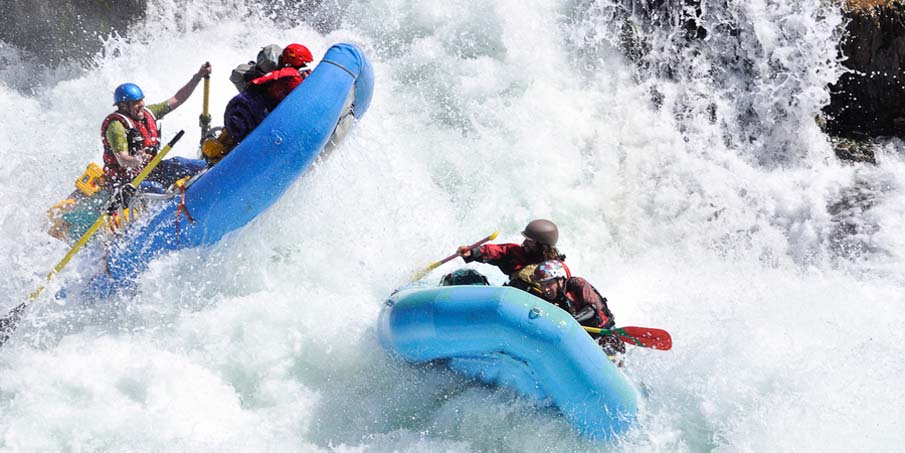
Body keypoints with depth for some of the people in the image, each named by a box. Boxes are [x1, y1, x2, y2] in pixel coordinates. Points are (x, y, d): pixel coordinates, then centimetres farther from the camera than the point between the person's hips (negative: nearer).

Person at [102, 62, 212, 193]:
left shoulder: (147, 113, 7)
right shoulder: (116, 125, -17)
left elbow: (177, 99, 11)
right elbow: (122, 160, -26)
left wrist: (198, 76, 6)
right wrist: (136, 161, -49)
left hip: (149, 172, 8)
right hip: (125, 181, -8)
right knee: (155, 189, -35)